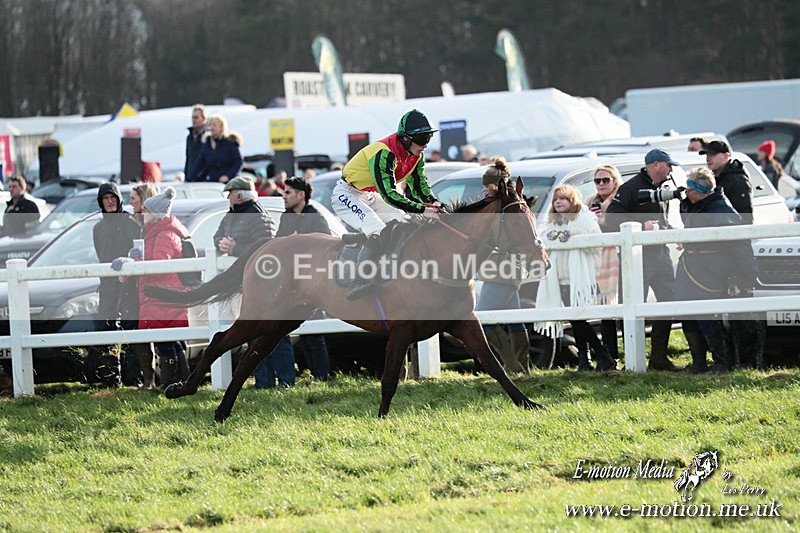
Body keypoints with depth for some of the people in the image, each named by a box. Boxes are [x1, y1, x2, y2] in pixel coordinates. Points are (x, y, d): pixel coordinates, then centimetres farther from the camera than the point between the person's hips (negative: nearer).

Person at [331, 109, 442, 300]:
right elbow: (389, 194, -35)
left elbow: (419, 186, 0)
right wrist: (421, 209, -39)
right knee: (378, 233, -28)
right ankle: (358, 282, -30)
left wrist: (433, 203, -22)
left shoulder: (416, 155, -4)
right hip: (347, 196, -9)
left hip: (372, 197, 9)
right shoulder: (384, 153, -32)